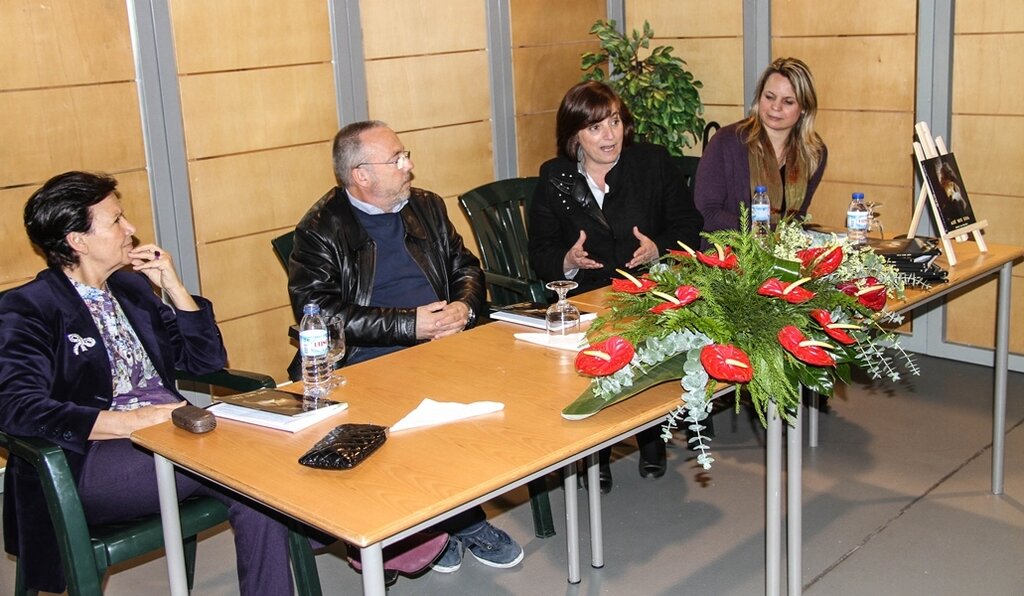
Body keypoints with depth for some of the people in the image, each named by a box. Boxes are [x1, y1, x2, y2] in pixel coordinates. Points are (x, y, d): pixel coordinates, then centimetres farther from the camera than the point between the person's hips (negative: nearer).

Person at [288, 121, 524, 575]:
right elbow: (318, 312, -13)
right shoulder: (320, 229, -2)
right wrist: (409, 325, -17)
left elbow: (466, 266, 21)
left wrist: (464, 306, -4)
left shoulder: (426, 207, 17)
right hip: (368, 360, -5)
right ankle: (464, 524, -10)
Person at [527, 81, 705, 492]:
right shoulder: (553, 179, 7)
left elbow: (690, 226, 8)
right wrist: (568, 261, -18)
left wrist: (658, 249, -13)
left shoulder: (654, 163, 8)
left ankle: (652, 436, 0)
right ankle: (593, 451, -5)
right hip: (582, 300, 0)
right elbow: (539, 255, 5)